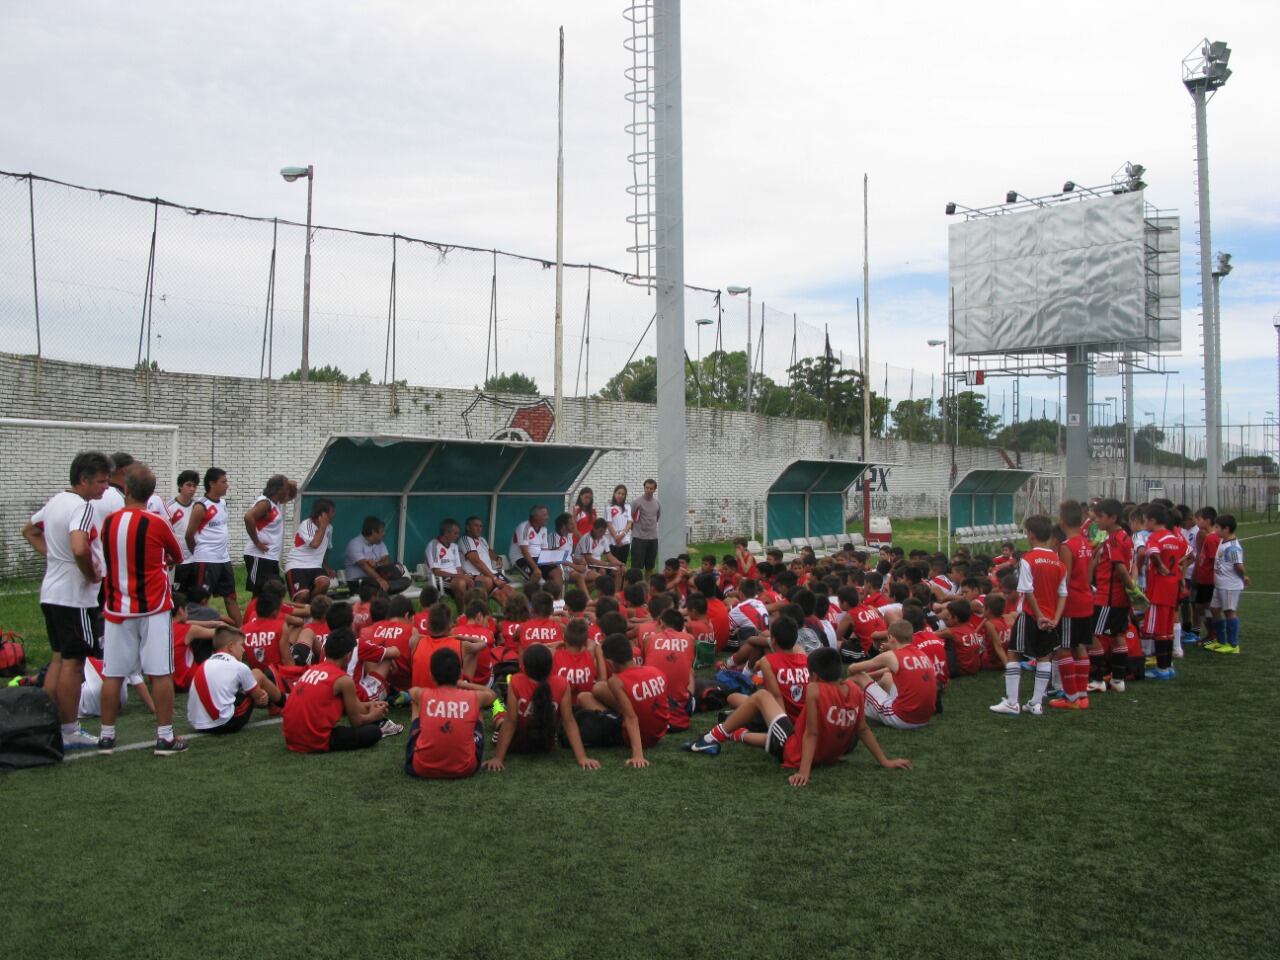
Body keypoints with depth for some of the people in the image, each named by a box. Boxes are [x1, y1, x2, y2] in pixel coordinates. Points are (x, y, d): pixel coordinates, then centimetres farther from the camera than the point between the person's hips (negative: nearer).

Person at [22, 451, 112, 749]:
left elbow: (29, 531, 26)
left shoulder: (56, 500, 11)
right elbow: (79, 549, -33)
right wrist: (92, 574, -16)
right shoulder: (83, 507, -18)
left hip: (51, 593, 9)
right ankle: (69, 732, 6)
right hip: (75, 595, -9)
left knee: (58, 659, 15)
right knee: (73, 662, -1)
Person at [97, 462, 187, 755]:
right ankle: (165, 737, 3)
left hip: (117, 608, 4)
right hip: (153, 609, -4)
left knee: (112, 674, 9)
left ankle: (106, 736, 17)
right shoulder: (155, 524, -11)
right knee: (161, 673, 1)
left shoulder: (109, 522, 1)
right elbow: (177, 557, 5)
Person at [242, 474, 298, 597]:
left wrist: (292, 486, 7)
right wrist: (257, 542, -23)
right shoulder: (265, 502, -16)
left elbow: (292, 494, 32)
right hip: (259, 557, -10)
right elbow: (248, 517, -32)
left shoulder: (278, 502, 13)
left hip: (272, 557, 10)